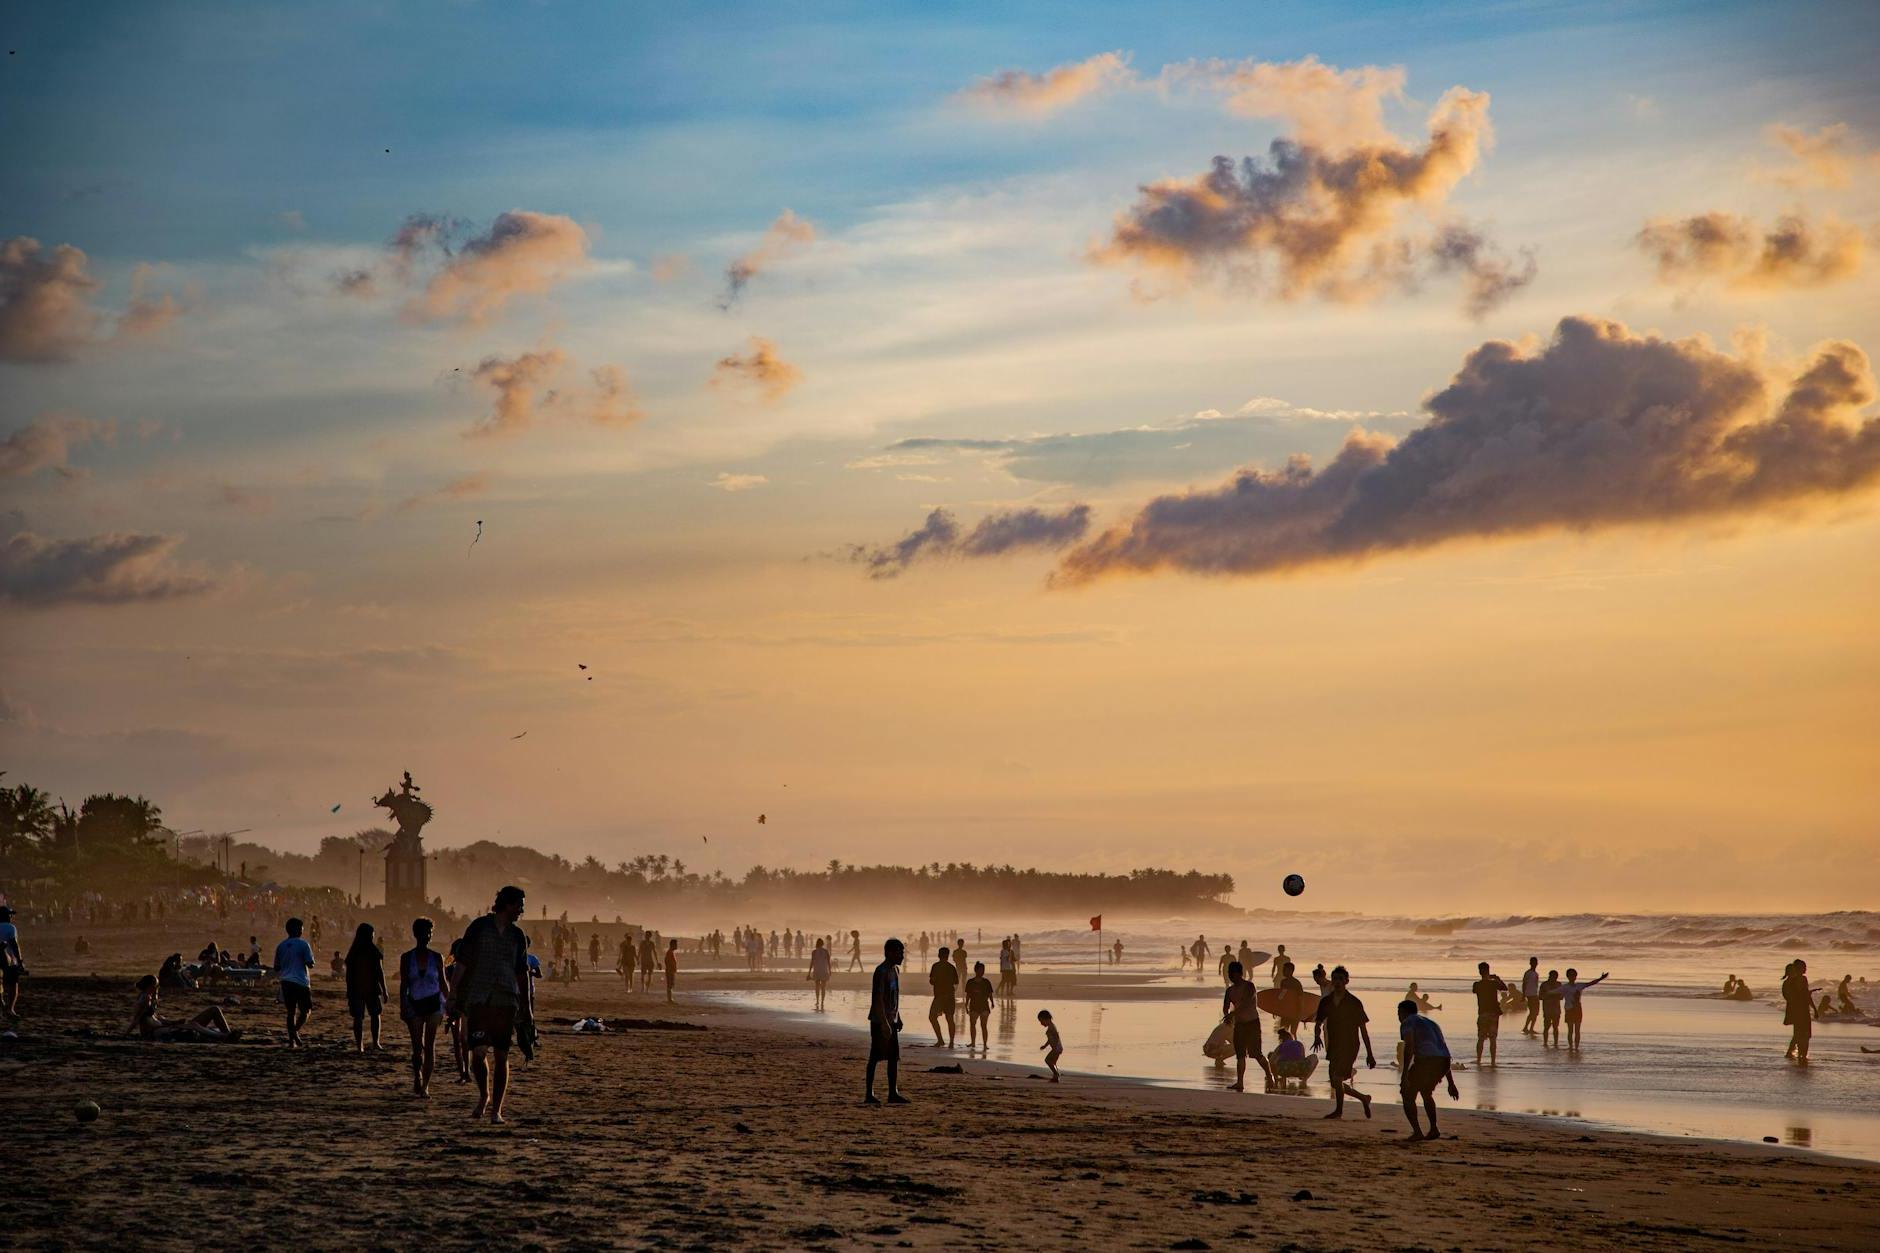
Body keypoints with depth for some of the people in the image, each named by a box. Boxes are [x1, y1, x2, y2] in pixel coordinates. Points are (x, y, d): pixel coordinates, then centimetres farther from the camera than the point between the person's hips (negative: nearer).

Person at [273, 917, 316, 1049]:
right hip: (301, 982, -5)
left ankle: (292, 1040, 5)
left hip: (286, 982, 5)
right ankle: (295, 1031, -20)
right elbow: (310, 964, -10)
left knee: (291, 1012, 10)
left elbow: (276, 968, 13)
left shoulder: (280, 946, 9)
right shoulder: (303, 945, -7)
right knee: (306, 1011, 3)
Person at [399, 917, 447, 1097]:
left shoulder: (437, 957, 4)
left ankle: (425, 1084, 1)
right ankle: (417, 1076, 23)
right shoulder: (407, 958, 2)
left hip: (433, 1003, 0)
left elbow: (442, 982, 10)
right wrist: (402, 1007, -4)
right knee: (417, 1046, -3)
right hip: (414, 1004, 0)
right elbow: (403, 984, 3)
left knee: (430, 1045, -3)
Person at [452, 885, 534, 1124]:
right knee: (478, 1053, -9)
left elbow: (522, 974, 15)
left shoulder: (517, 935, 10)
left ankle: (496, 1109, 8)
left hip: (506, 1001, 3)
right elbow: (464, 964, 2)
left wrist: (527, 1008, 13)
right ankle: (483, 1096, 17)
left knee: (501, 1057, 1)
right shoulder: (478, 928, 0)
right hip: (479, 1001, -3)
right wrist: (459, 999, -1)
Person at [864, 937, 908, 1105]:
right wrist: (884, 1023, -24)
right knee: (875, 1057, -4)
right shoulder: (881, 971, -16)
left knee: (894, 1057, 6)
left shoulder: (895, 970, 14)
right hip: (879, 1021, -9)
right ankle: (869, 1094, 0)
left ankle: (893, 1093, 9)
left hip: (891, 1020, 9)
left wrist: (898, 1018, 20)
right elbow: (878, 999, -21)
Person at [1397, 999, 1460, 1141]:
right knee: (1426, 1093, 31)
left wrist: (1404, 1075, -16)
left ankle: (1417, 1132, -5)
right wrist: (1451, 1083, 33)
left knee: (1408, 1095, 8)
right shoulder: (1430, 1023, 33)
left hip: (1425, 1060, -7)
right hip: (1443, 1062, 7)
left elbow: (1409, 1048, -10)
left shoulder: (1408, 1023, 9)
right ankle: (1433, 1130, 28)